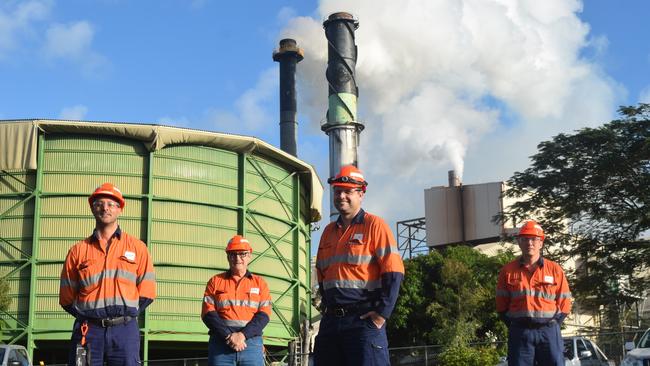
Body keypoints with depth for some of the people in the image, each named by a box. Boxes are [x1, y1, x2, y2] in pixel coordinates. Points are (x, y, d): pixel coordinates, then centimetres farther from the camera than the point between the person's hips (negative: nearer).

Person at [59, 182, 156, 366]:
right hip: (88, 330, 1)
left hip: (124, 330, -1)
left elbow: (146, 292, 6)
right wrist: (86, 316, 3)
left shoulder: (137, 247, 9)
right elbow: (67, 297, 12)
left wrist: (126, 313, 0)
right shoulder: (78, 250, 11)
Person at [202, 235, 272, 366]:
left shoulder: (260, 283, 13)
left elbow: (264, 315, 2)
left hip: (251, 343, 0)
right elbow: (208, 313, 1)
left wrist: (243, 334, -14)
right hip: (221, 343, 0)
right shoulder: (215, 281, 12)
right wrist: (229, 336, -12)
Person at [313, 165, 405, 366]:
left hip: (364, 319, -7)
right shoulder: (329, 231, 18)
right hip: (330, 321, 7)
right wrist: (327, 307, 13)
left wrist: (382, 313, -15)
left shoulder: (374, 225, -3)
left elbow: (393, 272, -10)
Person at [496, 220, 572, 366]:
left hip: (548, 332, 0)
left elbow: (564, 304, 8)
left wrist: (551, 325, -1)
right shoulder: (508, 271, 7)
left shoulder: (555, 269, 7)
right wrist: (516, 327, 1)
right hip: (519, 333, 0)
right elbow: (501, 306, 9)